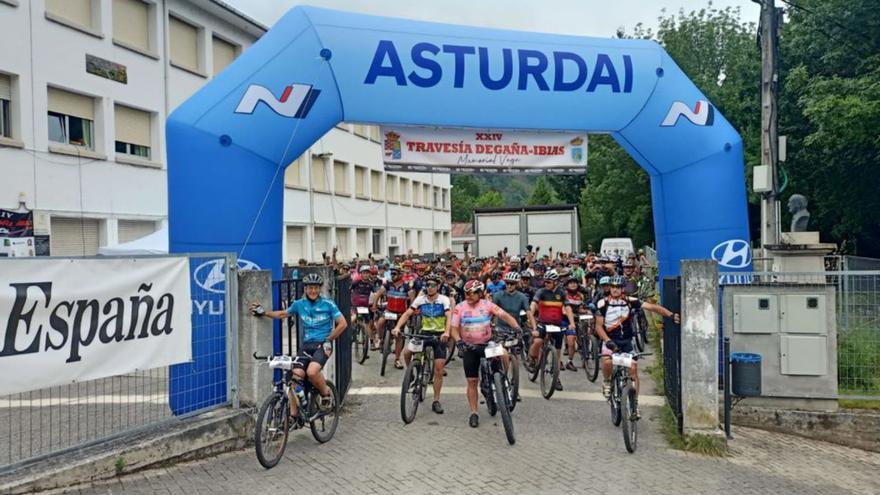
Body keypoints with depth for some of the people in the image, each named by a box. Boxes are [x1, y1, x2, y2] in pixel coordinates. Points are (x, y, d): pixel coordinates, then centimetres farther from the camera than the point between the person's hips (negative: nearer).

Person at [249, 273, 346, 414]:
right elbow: (283, 314, 22)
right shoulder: (299, 304, 7)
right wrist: (264, 312, 11)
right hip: (306, 345, 4)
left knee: (311, 371, -30)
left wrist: (329, 340, -7)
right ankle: (293, 414, -2)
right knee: (296, 375, -14)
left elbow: (343, 323, -5)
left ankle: (326, 393, 1)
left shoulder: (328, 304, -5)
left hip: (322, 345, -4)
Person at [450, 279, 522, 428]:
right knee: (472, 381, 2)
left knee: (504, 355, -28)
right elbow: (454, 328, -7)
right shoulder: (460, 307, -6)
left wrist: (516, 327, -30)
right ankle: (473, 413, 14)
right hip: (469, 347, 0)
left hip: (487, 343, 0)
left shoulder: (487, 304, -6)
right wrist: (459, 341, -26)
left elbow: (504, 315, -14)